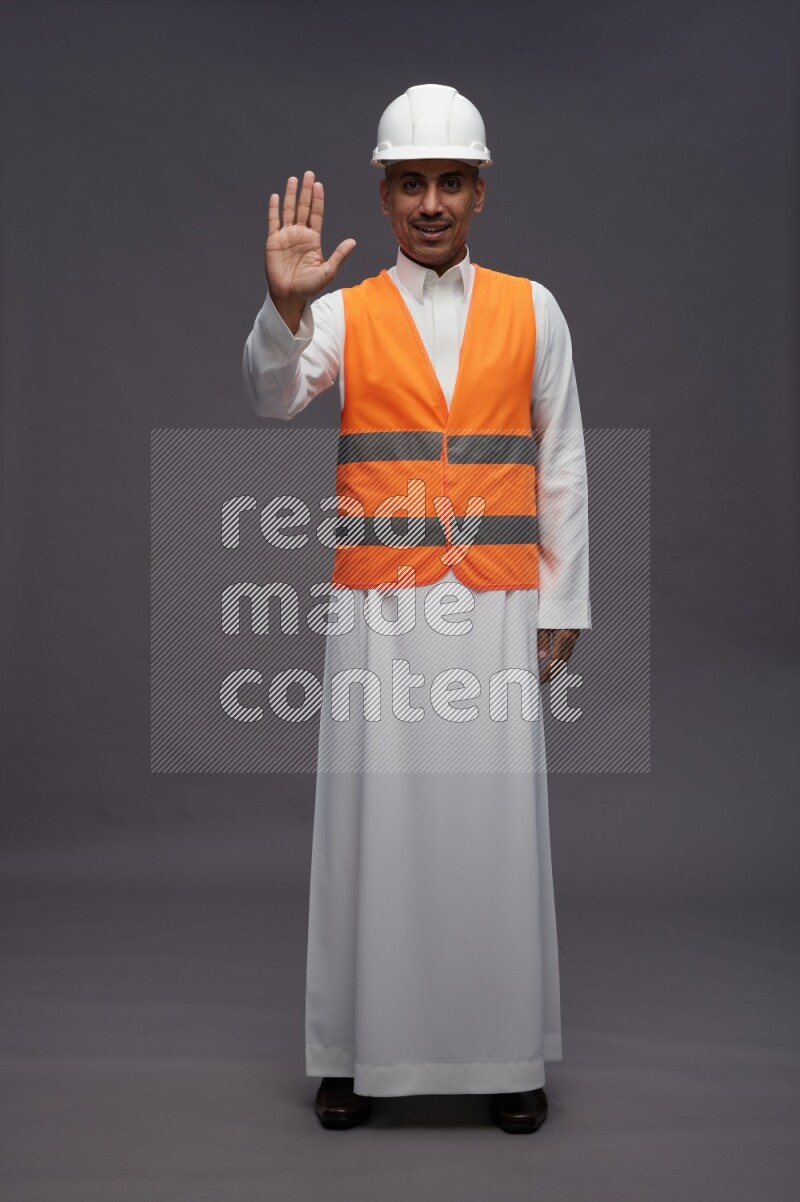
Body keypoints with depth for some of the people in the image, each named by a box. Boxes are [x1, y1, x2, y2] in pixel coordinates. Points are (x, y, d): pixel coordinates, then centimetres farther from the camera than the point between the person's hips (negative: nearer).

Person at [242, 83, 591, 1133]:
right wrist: (285, 305, -31)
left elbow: (561, 465, 9)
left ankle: (507, 1053, 16)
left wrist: (562, 605, 5)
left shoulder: (532, 310, 9)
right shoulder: (344, 313, 6)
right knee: (373, 819, 2)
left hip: (497, 609, 1)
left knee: (497, 820, 3)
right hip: (379, 610, 0)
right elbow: (273, 396, -12)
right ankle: (361, 1048, 15)